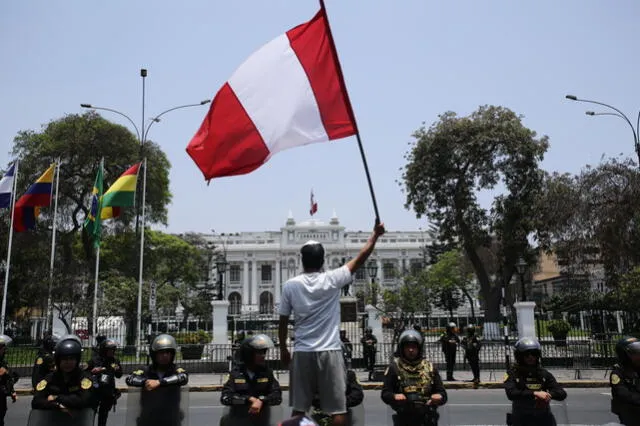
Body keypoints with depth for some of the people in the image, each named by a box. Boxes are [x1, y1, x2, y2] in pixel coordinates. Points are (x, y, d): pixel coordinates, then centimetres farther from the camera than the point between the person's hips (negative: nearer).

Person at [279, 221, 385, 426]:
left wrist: (283, 348, 18)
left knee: (299, 408, 8)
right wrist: (375, 234, 14)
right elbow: (360, 259, 2)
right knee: (338, 408, 4)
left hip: (302, 353, 2)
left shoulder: (290, 285, -2)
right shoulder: (332, 279, -6)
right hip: (329, 352, -2)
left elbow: (283, 321, 4)